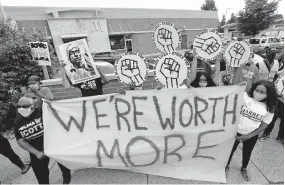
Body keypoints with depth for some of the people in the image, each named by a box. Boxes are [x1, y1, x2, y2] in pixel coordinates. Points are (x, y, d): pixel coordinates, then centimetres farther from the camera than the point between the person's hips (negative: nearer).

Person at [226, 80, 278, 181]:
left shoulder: (269, 108, -10)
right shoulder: (244, 96, -16)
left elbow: (263, 126, -5)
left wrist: (248, 136, -9)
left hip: (252, 136, 2)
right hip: (236, 131, -2)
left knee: (247, 153, 24)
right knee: (231, 149, 16)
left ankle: (244, 169, 54)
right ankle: (226, 166, 45)